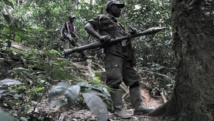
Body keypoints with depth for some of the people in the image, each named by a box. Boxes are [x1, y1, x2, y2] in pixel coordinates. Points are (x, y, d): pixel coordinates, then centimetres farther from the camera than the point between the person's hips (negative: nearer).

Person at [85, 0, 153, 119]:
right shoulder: (102, 18, 8)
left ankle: (138, 106, 9)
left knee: (134, 79, 5)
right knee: (115, 80, -14)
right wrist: (100, 36, -20)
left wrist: (132, 34, 5)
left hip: (126, 56, 8)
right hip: (113, 54, -8)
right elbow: (88, 26, -5)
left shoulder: (118, 24, 32)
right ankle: (119, 109, -11)